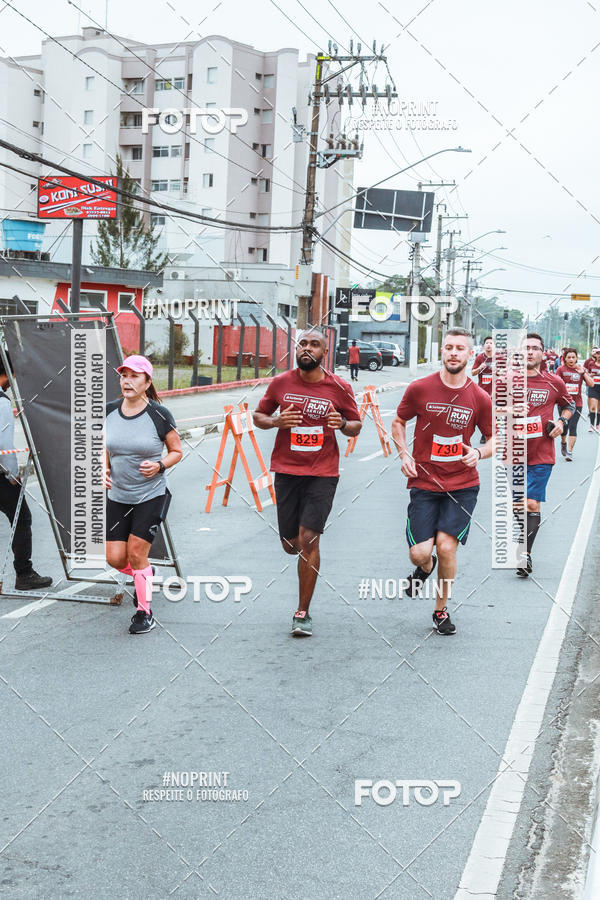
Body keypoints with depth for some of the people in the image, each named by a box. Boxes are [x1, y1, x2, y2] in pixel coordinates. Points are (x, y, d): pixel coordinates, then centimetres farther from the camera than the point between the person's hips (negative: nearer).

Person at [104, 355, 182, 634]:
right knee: (115, 558, 2)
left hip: (151, 496, -4)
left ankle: (145, 613, 11)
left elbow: (177, 451, 0)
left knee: (136, 553, -8)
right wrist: (103, 469, -5)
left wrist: (159, 466, -18)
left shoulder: (159, 415, -11)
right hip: (117, 496, 4)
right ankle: (145, 575, 37)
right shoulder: (109, 411, 0)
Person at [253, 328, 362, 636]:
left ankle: (303, 613, -1)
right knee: (291, 544, 7)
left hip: (323, 474, -2)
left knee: (308, 539, -11)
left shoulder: (340, 388, -2)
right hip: (286, 471, 2)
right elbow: (258, 415, 13)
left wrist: (343, 424, -14)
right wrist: (276, 421, -9)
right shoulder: (280, 383, 2)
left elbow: (356, 425, 9)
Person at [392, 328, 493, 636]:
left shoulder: (480, 398, -2)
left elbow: (494, 438, 9)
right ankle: (425, 568, 34)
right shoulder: (420, 389, -3)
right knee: (420, 553, -7)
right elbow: (398, 422, 12)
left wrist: (479, 453, -12)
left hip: (463, 485, 0)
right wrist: (404, 454, -3)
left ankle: (441, 610, 13)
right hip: (424, 483, 0)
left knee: (446, 547, -11)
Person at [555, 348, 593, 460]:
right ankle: (563, 442, 36)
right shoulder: (561, 369, -1)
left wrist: (583, 373, -11)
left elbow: (591, 384, -1)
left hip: (577, 403, 1)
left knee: (573, 427, -7)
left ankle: (569, 452, -5)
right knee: (564, 425, 3)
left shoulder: (580, 369, 5)